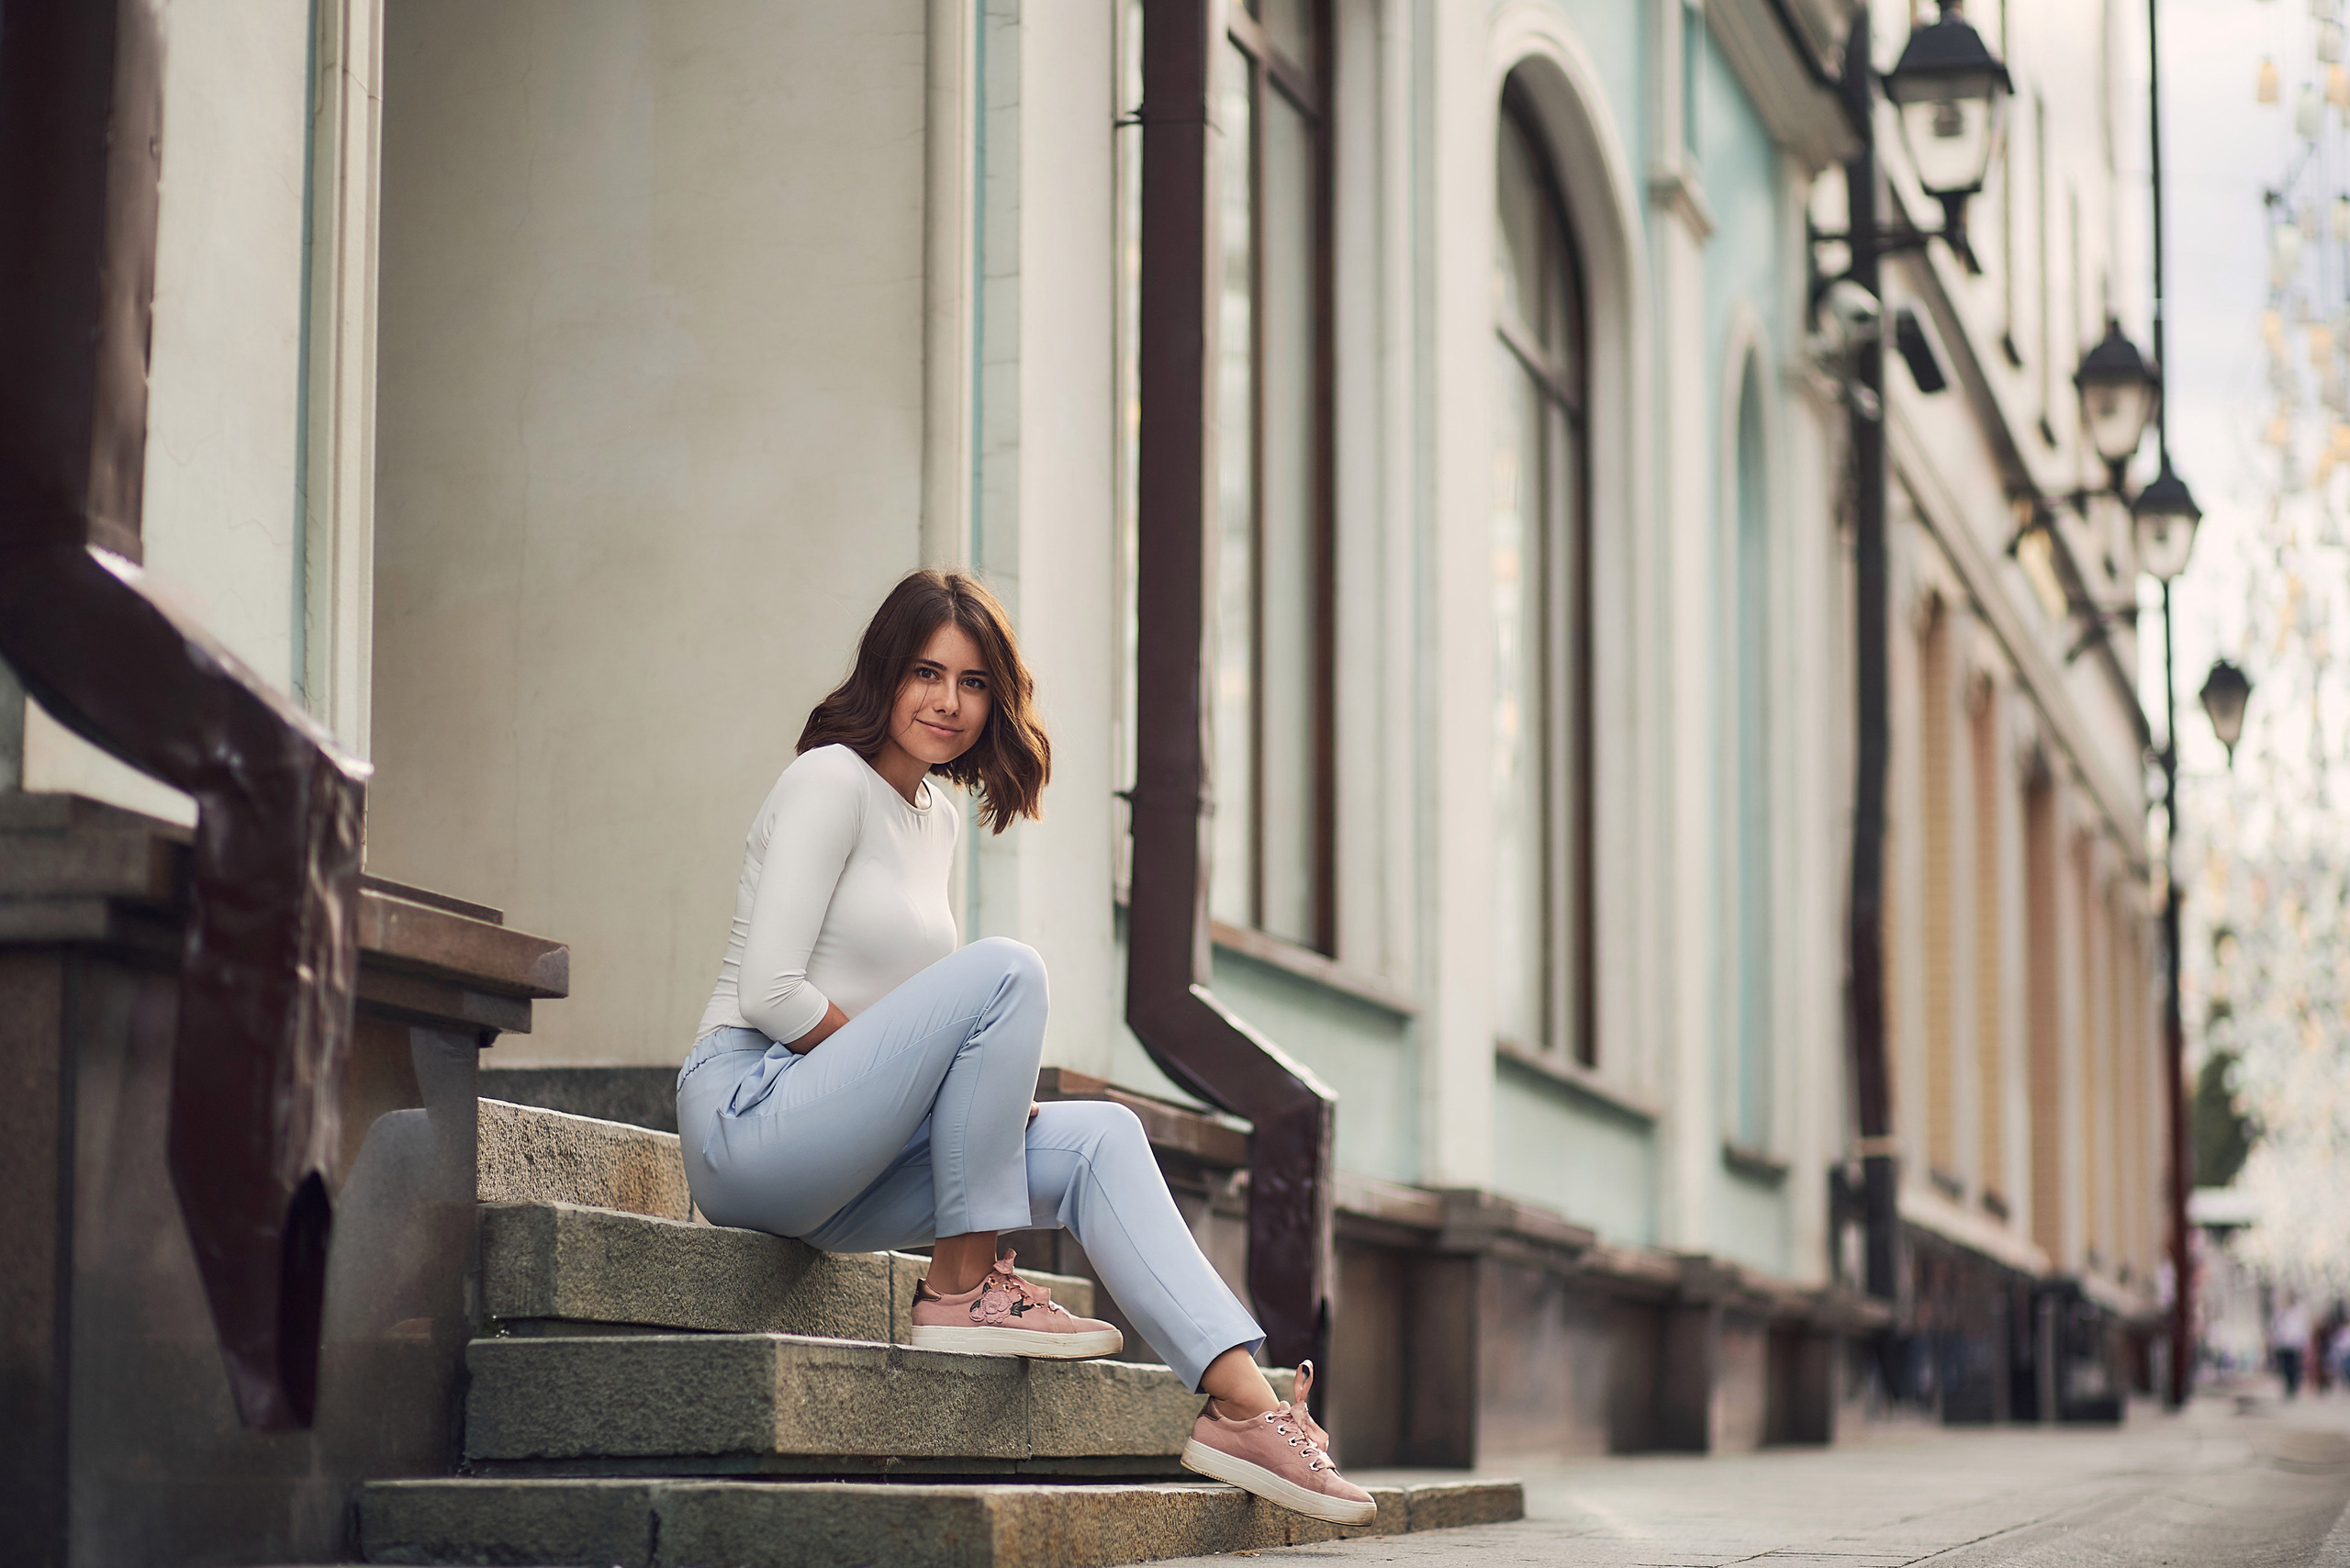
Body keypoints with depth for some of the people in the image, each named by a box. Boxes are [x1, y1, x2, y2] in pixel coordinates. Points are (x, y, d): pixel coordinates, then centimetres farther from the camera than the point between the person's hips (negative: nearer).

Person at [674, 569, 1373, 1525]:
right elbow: (772, 995, -16)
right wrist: (934, 1066, -12)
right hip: (750, 1116, -8)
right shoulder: (832, 781, -7)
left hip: (833, 1177, 8)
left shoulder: (939, 819, 19)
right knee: (1004, 970, -24)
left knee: (1098, 1138, -6)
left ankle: (1240, 1403, -18)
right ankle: (962, 1289, -19)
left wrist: (984, 1089, 3)